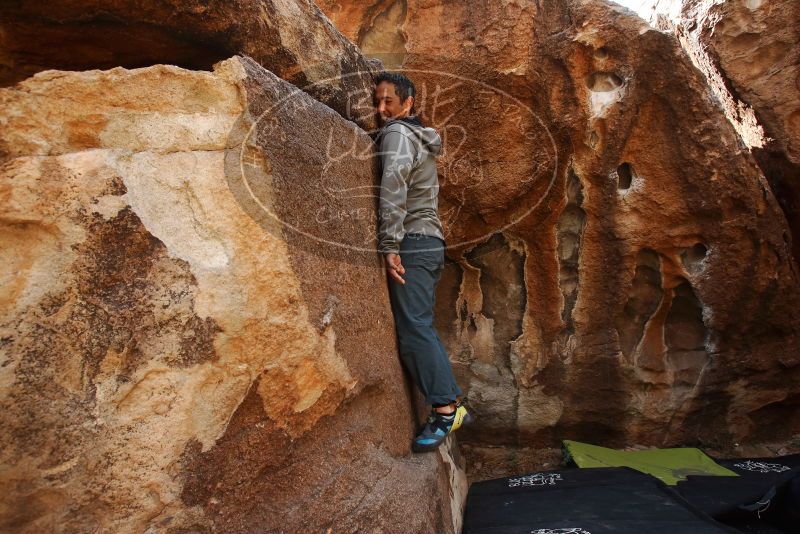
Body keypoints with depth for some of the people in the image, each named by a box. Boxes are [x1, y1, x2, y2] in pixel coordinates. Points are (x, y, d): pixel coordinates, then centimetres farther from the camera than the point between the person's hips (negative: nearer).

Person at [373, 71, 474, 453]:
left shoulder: (397, 133, -5)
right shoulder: (420, 139, 26)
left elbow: (393, 188, -20)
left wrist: (389, 246, -23)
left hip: (412, 244, -10)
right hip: (430, 242, 10)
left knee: (414, 330, -11)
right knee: (421, 329, 11)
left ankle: (444, 411, -8)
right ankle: (454, 405, 15)